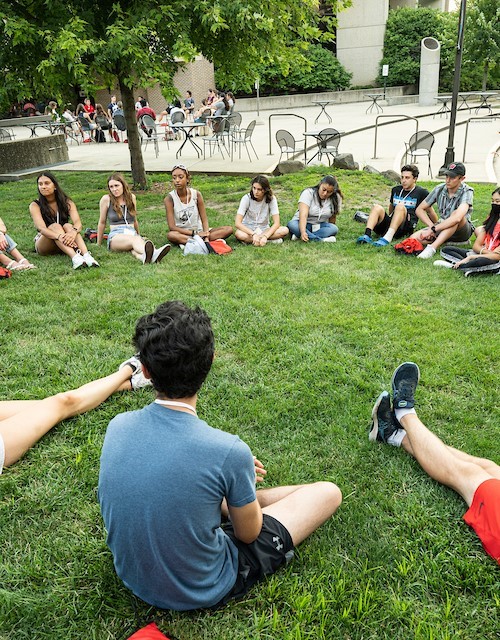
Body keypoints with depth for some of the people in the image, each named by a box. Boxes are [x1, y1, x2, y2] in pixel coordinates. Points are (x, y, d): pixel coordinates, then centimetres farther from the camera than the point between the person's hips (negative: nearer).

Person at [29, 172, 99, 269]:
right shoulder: (35, 205, -7)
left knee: (68, 226, -27)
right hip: (44, 245, -1)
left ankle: (86, 255, -53)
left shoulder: (67, 202, -2)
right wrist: (59, 236, -44)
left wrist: (74, 231, -44)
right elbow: (41, 228, -24)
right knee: (55, 226, -28)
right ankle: (75, 257, -55)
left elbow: (78, 222, -19)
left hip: (64, 245, 1)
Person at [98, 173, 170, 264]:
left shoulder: (131, 197, 14)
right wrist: (98, 244, 17)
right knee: (134, 239, -39)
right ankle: (150, 253, -72)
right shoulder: (106, 199, 3)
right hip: (116, 236, -3)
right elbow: (102, 222, 12)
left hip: (132, 233, 3)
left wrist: (138, 235, 37)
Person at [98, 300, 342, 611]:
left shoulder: (117, 426, -16)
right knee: (328, 492, 7)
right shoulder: (228, 451, -32)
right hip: (203, 592, -4)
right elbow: (248, 534, -12)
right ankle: (244, 497, 31)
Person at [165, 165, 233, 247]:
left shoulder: (196, 194, -5)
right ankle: (214, 239, -35)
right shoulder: (169, 199, -11)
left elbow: (204, 220, -4)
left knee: (229, 229, -15)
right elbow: (172, 227, -16)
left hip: (200, 231, 3)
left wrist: (206, 238, -23)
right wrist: (195, 233, -22)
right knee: (170, 235, -38)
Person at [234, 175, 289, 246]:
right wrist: (253, 234, -37)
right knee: (239, 234, -38)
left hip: (264, 229, 2)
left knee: (285, 230, -26)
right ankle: (271, 240, -25)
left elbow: (276, 223, -18)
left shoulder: (271, 198, -12)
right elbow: (237, 223, -24)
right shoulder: (247, 198, -16)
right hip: (248, 230, -2)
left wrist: (265, 236, -34)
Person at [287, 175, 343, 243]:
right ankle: (320, 240, -40)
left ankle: (298, 235, -34)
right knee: (291, 224, -34)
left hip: (320, 226, 3)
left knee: (334, 228, -29)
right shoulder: (308, 192, -17)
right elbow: (303, 215, -30)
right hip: (303, 224, -2)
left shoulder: (336, 199, -7)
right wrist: (303, 232, -44)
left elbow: (333, 217, 6)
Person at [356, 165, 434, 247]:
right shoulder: (395, 190, 18)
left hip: (406, 228, -4)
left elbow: (430, 212, 11)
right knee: (377, 207, -19)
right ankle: (367, 235, -44)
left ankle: (387, 238, -50)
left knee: (400, 206, -30)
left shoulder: (421, 192, 5)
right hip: (389, 224, 4)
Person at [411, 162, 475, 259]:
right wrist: (431, 226, -16)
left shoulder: (467, 192, -21)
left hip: (462, 230, -4)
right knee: (414, 238, -19)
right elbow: (420, 209, -1)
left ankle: (432, 248, -43)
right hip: (442, 226, 5)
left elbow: (457, 218, -38)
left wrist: (433, 229, -37)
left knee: (456, 214, -39)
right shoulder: (439, 189, -7)